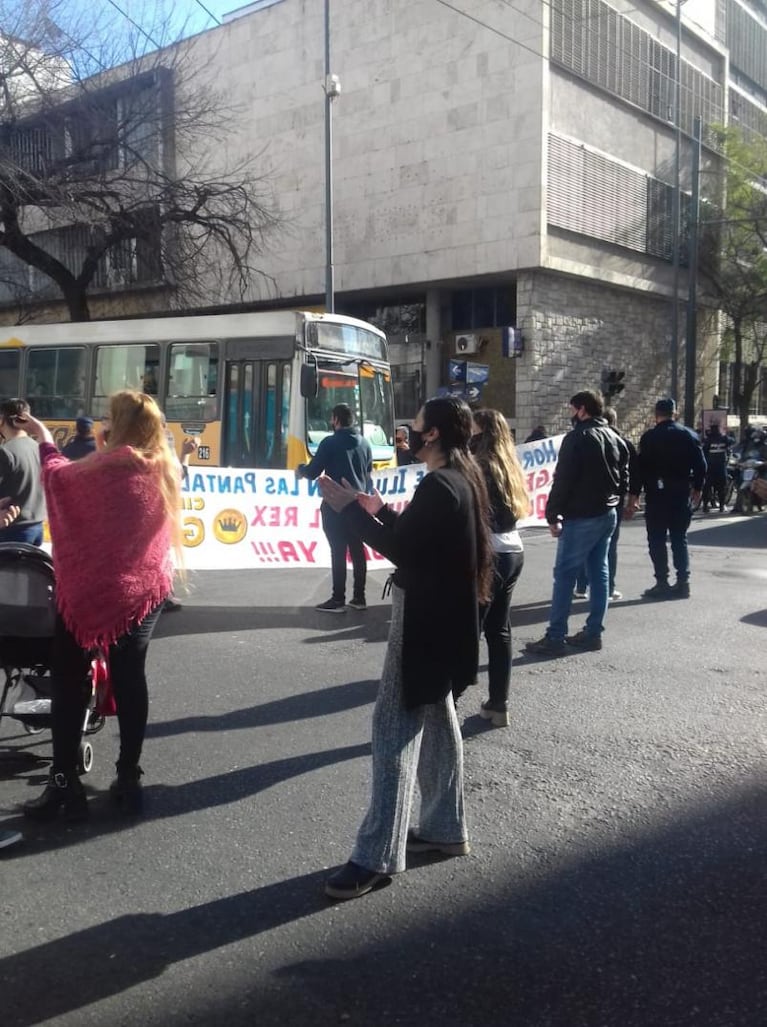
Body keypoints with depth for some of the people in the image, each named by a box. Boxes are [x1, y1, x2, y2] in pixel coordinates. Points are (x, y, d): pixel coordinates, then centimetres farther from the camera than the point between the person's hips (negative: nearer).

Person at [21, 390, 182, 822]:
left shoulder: (110, 465, -15)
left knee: (70, 681, 5)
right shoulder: (167, 468, 3)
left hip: (94, 587, -5)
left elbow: (60, 477, -1)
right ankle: (129, 778, 15)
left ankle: (64, 782, 4)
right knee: (131, 677, 11)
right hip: (147, 587, 5)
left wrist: (45, 441, 15)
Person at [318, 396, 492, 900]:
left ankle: (377, 855, -3)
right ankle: (446, 827, 29)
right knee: (435, 717, 18)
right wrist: (381, 510, 12)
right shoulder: (463, 479, 11)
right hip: (443, 614, 11)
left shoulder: (438, 486, -20)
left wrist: (349, 508, -17)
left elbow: (400, 550, -22)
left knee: (396, 725, -8)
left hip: (425, 617, -11)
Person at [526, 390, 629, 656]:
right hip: (608, 514, 8)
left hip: (581, 517, -8)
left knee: (564, 574, -5)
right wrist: (611, 502, 17)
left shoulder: (577, 437, -12)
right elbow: (624, 478, 17)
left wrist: (553, 515, -11)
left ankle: (555, 638, -5)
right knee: (599, 573, 11)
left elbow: (563, 480, -16)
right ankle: (593, 633, 15)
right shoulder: (616, 438, 13)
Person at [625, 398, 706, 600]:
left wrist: (634, 495, -6)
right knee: (679, 539, 11)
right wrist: (697, 488, 16)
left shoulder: (649, 437, -6)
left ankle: (662, 583, -1)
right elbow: (700, 465, 4)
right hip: (681, 494, 4)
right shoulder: (689, 435, 5)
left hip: (657, 494, -4)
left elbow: (641, 467, -10)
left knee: (657, 541, 2)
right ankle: (683, 583, 9)